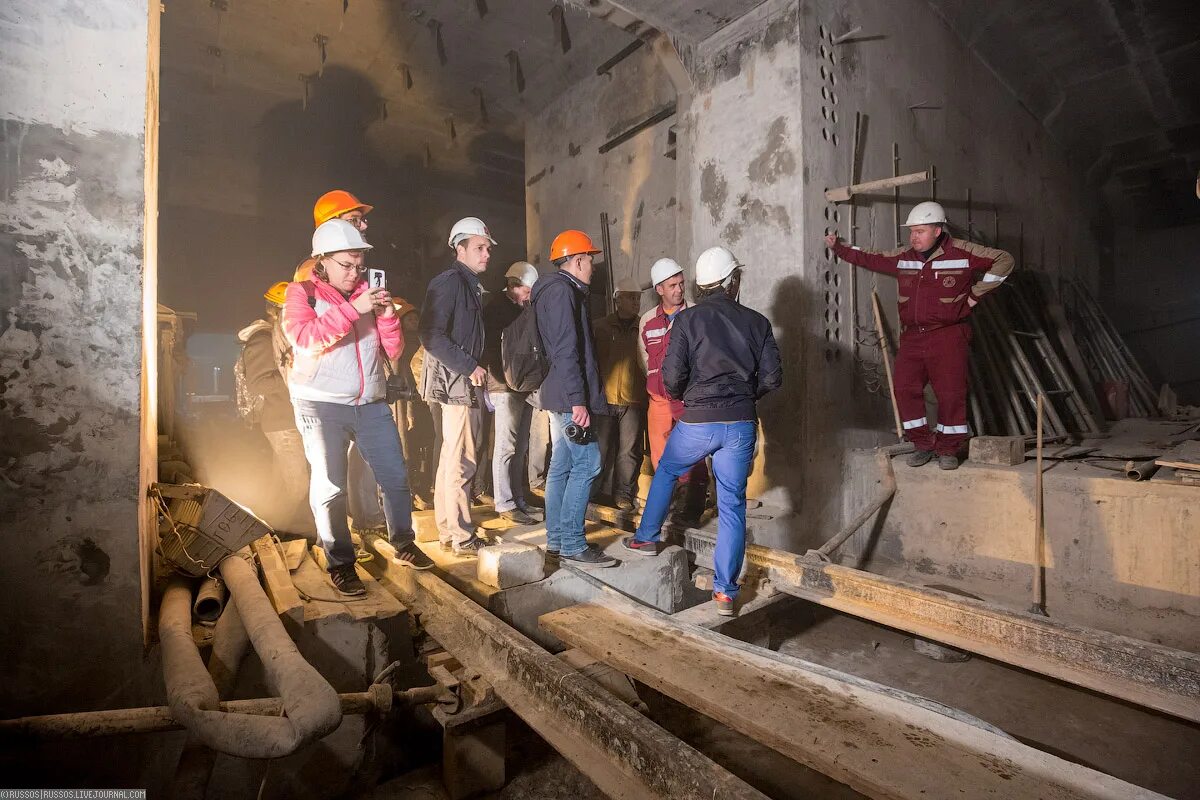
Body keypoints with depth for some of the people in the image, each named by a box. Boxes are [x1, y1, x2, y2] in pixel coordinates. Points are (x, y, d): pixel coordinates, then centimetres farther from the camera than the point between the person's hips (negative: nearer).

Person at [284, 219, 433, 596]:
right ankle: (341, 564, 16)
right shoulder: (301, 293, 2)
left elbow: (393, 350, 8)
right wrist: (353, 308, -23)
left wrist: (387, 313, -8)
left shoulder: (367, 294, 12)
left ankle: (403, 544, 25)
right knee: (330, 488, 1)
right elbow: (305, 339, -18)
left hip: (372, 404, 4)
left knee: (395, 476, 6)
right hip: (322, 407, -4)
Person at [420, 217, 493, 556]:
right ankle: (463, 538, 5)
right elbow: (431, 336, -20)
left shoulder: (470, 285, 18)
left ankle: (448, 532, 24)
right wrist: (470, 367, -17)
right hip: (457, 384, -10)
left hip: (465, 382, 10)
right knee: (461, 464, -5)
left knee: (451, 460, 14)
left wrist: (477, 369, 10)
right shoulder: (449, 282, -10)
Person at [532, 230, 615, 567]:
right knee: (586, 464, -8)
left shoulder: (556, 290, 21)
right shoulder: (563, 290, -10)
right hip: (569, 395, -11)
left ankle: (556, 540, 17)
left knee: (561, 466, 11)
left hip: (560, 395, 11)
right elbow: (566, 350, -20)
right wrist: (577, 399, -22)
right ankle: (572, 544, -2)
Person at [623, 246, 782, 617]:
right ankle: (725, 592, 13)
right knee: (732, 505, 8)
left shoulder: (687, 319, -4)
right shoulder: (757, 321, 4)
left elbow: (672, 376, -10)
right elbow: (772, 377, 2)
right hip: (741, 423, 2)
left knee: (665, 472, 25)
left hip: (697, 421, -2)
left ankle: (646, 538, 38)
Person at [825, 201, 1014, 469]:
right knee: (906, 390, -1)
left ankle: (948, 449, 14)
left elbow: (1003, 260, 3)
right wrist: (838, 247, 16)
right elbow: (868, 258, 17)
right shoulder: (902, 257, 9)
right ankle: (923, 445, 16)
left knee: (950, 394, -3)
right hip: (911, 337, 4)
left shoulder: (963, 252, -3)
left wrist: (976, 294, -1)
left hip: (948, 336, -4)